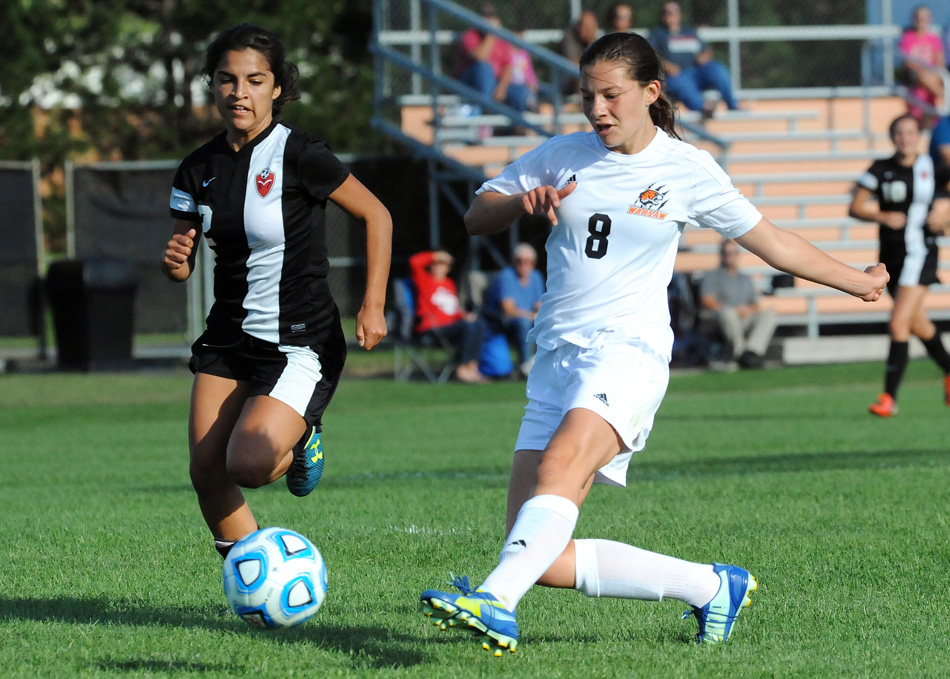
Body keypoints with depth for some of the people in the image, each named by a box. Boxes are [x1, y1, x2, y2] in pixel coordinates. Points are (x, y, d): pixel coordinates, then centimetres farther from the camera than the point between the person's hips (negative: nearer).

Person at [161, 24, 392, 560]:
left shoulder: (299, 155, -14)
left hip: (301, 343, -6)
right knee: (207, 470, -2)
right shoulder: (199, 170, 3)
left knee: (247, 463, -22)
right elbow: (183, 263, 10)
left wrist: (374, 306, -10)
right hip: (230, 336, 6)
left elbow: (376, 216, -6)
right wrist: (175, 262, -15)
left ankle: (299, 440, 13)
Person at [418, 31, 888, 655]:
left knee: (561, 462, -36)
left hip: (628, 349, -4)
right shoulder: (563, 156, 11)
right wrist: (524, 201, -7)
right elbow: (476, 218, 15)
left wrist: (859, 282, 22)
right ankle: (711, 587, 8)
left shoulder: (686, 170, 4)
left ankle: (497, 601, -54)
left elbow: (769, 240, 16)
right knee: (546, 561, -6)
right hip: (557, 357, 4)